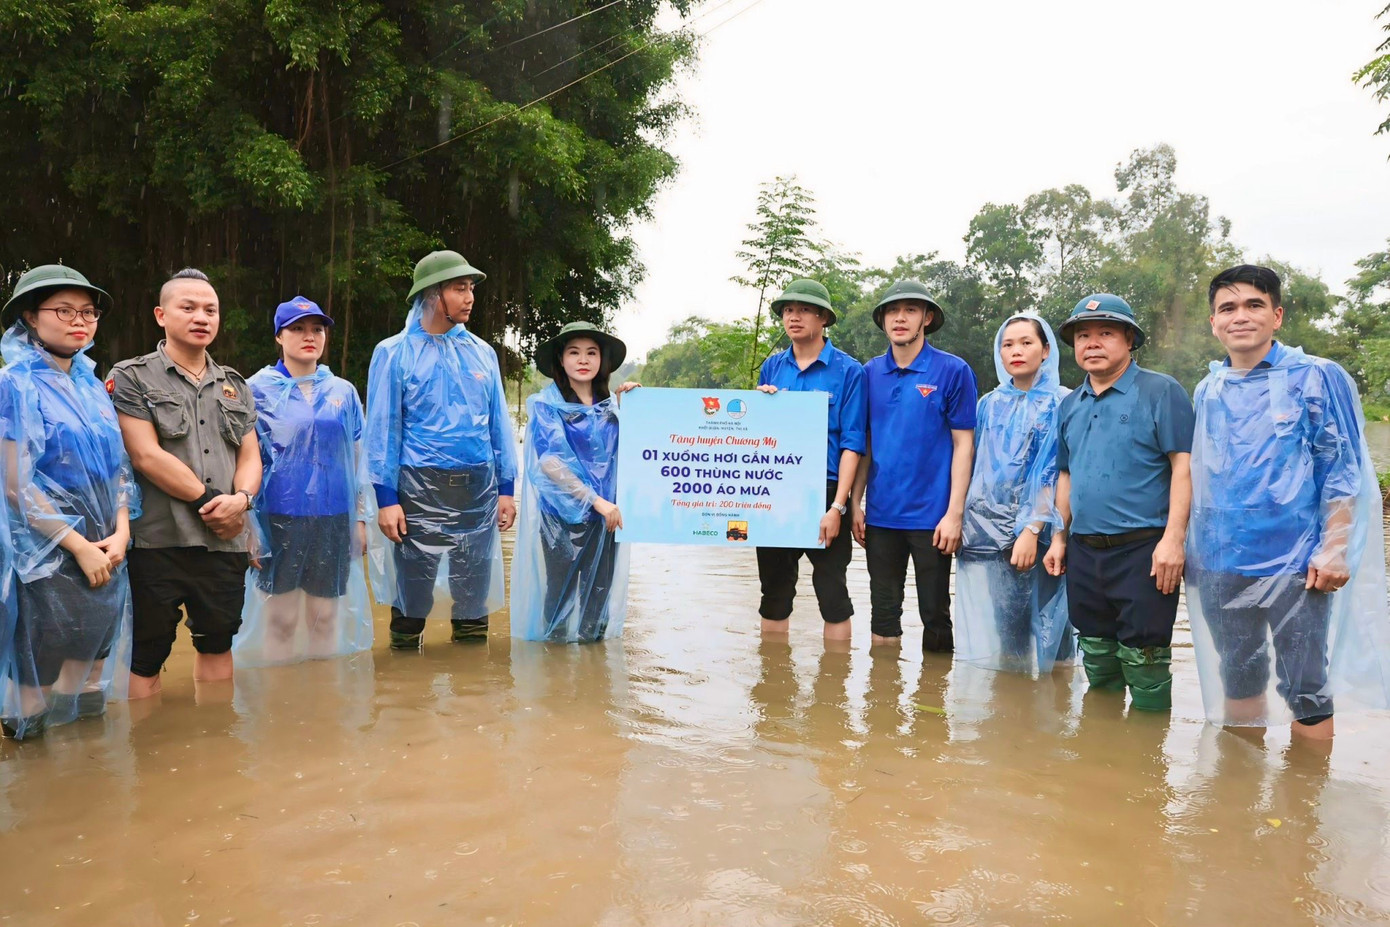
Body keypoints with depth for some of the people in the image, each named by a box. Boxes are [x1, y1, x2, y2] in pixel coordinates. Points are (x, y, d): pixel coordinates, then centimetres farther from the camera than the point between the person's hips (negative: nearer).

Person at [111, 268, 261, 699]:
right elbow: (147, 456, -9)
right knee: (147, 654, 3)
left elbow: (250, 455, 10)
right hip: (157, 540, -4)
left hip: (225, 541, 5)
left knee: (217, 642, 15)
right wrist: (210, 500, -10)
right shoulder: (131, 378, 1)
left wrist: (241, 498, -11)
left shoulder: (235, 386, 16)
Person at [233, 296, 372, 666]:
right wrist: (247, 526, -4)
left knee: (325, 618, 9)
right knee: (281, 620, 4)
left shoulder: (343, 391, 8)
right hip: (278, 518, -2)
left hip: (333, 519, 2)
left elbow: (357, 460, 11)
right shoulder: (258, 389, 0)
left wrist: (360, 518, 8)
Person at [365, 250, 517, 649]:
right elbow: (383, 429, -2)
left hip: (479, 486, 3)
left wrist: (506, 489, 7)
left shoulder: (482, 352, 9)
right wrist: (386, 499, -8)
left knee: (474, 590, 10)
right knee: (412, 586, 5)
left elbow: (499, 422, 11)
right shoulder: (394, 353, -1)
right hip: (420, 488, -3)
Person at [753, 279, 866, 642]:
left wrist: (837, 507, -16)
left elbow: (852, 444, -9)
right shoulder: (771, 367, 9)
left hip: (824, 492, -4)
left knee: (831, 592, 3)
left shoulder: (847, 371, -5)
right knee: (774, 589, 12)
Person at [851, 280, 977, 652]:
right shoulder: (870, 373, 6)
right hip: (880, 513, 4)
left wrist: (954, 513, -11)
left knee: (935, 613, 8)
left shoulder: (953, 371, -5)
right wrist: (856, 503, 5)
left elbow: (963, 444, -6)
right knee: (884, 610, 15)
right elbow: (864, 442, 10)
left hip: (931, 515, -3)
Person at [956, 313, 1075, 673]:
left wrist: (1032, 531, -16)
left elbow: (1057, 475, -6)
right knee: (985, 642, 4)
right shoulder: (989, 404, 13)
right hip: (983, 533, 4)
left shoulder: (1061, 404, 0)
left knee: (1031, 637, 0)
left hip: (1034, 535, -3)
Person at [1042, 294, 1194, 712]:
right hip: (1084, 552, 6)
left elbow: (1184, 465, -10)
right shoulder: (1070, 405, 15)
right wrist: (1059, 536, 14)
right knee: (1098, 665, 16)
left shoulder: (1160, 391, -4)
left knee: (1143, 667, 0)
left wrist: (1173, 539, -18)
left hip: (1143, 551, -6)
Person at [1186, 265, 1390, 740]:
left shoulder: (1316, 377, -4)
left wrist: (1334, 550, -12)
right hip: (1220, 564, 5)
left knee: (1306, 691, 4)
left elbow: (1343, 471, -5)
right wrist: (1190, 547, 10)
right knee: (1237, 681, 17)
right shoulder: (1207, 391, 8)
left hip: (1295, 565, -4)